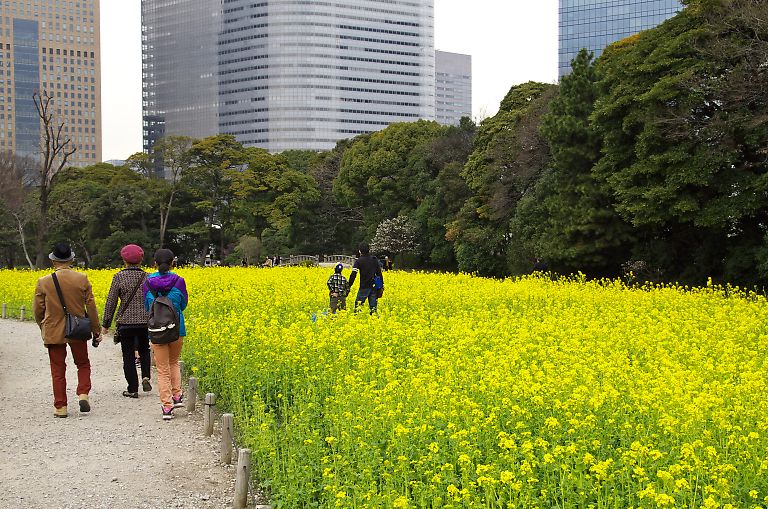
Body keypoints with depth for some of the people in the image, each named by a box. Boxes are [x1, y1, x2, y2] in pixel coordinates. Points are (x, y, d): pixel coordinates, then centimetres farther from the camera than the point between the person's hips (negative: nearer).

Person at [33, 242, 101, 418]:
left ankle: (60, 407, 10)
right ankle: (83, 394, -1)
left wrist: (43, 328, 18)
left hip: (54, 333, -1)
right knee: (83, 364, 19)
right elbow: (91, 307, -3)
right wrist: (96, 331, 7)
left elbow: (38, 310, -1)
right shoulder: (82, 279, -7)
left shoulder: (43, 282, -9)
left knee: (58, 369, 9)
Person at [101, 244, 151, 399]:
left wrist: (105, 324, 2)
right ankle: (145, 377, 2)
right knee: (144, 350, 23)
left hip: (126, 323, -2)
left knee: (128, 356, 7)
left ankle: (133, 389, 9)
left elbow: (111, 302, -5)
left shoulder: (119, 277, -7)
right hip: (145, 322, 2)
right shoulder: (147, 277, 0)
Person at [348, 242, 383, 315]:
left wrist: (349, 285, -5)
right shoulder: (374, 260, 8)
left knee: (358, 304, 2)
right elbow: (379, 273, 11)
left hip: (364, 287, -5)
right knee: (373, 306, 7)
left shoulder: (359, 261, -6)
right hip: (374, 286, 5)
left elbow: (353, 274, -10)